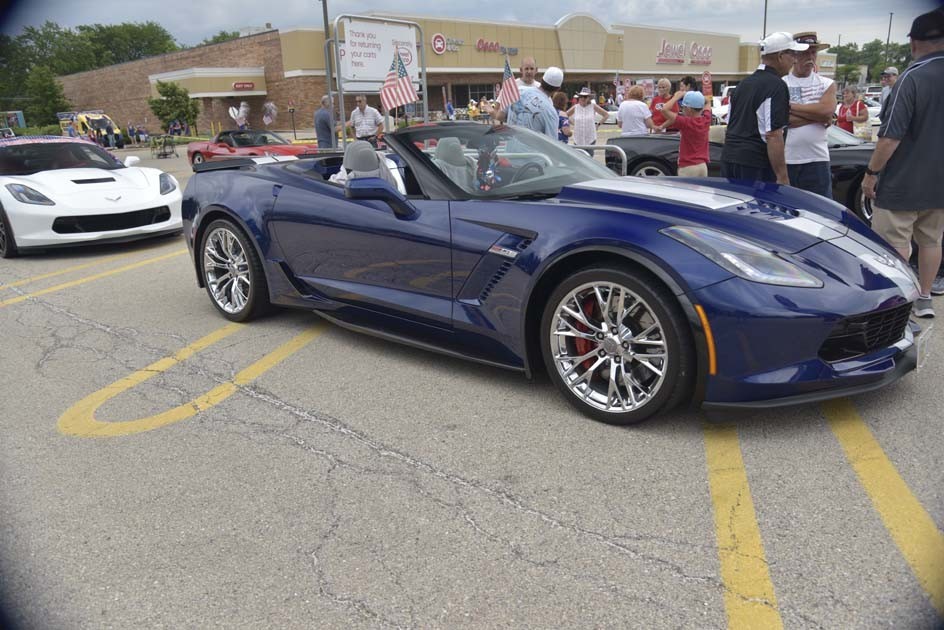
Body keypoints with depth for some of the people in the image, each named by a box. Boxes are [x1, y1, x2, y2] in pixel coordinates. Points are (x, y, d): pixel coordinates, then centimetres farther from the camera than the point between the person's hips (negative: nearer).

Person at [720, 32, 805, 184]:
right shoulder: (776, 86, -11)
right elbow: (773, 135, -19)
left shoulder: (745, 83, 16)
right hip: (756, 163, -9)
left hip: (728, 157, 9)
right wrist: (782, 176, -18)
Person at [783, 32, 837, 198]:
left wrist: (790, 106, -7)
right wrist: (817, 115, -10)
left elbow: (826, 111, -9)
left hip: (817, 159, 2)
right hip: (784, 160, -2)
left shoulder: (827, 84, 11)